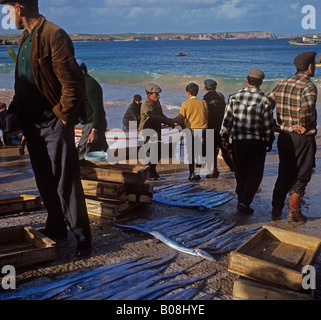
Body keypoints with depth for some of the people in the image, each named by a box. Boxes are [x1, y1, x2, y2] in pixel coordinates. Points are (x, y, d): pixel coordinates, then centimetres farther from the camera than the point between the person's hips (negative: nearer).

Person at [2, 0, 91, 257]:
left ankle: (82, 236, 10)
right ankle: (56, 228, 29)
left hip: (54, 123, -8)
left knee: (65, 182, -3)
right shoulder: (26, 38, 14)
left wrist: (62, 116, -15)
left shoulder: (54, 35, -14)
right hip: (32, 123, 9)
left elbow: (73, 83, -18)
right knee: (45, 181, 15)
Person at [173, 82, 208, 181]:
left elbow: (180, 118, -4)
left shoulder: (185, 104, -6)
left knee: (191, 153, 6)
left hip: (191, 129, -2)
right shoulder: (203, 102, 2)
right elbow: (207, 116, 9)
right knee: (199, 152, 8)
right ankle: (198, 173, 9)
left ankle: (191, 174, 7)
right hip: (202, 129, 2)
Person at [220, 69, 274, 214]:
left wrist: (225, 137, 14)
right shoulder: (264, 101, -7)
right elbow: (268, 125, -3)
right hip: (257, 142, -3)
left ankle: (241, 200, 26)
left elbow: (227, 120, 4)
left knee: (240, 173, 16)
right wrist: (269, 143, 10)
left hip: (237, 141, 3)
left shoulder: (235, 97, 1)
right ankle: (245, 202, -3)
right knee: (254, 174, 6)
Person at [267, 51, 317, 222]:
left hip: (284, 136, 6)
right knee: (301, 174, 7)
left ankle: (276, 208, 23)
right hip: (303, 138, -6)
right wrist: (305, 126, -14)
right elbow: (306, 108, -31)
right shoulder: (308, 86, -14)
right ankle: (293, 211, 10)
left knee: (284, 173, 18)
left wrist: (273, 125, 5)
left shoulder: (281, 84, 6)